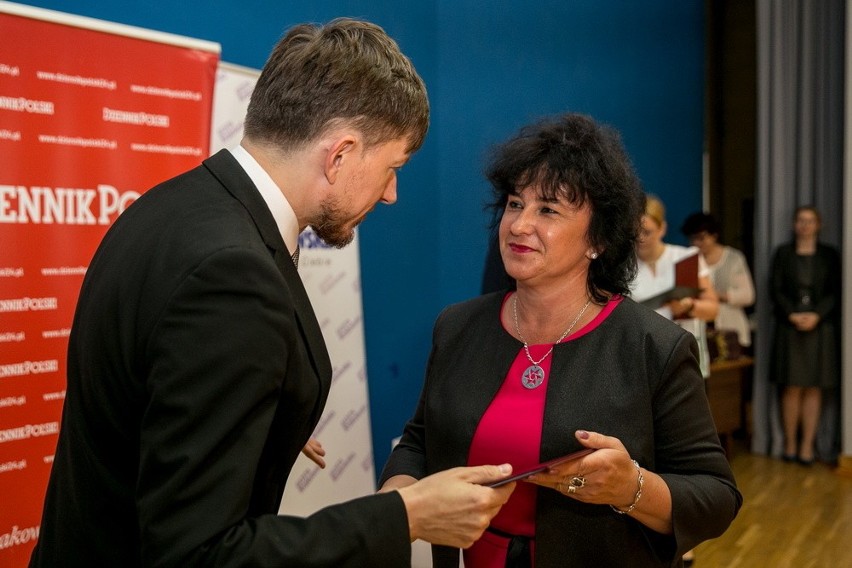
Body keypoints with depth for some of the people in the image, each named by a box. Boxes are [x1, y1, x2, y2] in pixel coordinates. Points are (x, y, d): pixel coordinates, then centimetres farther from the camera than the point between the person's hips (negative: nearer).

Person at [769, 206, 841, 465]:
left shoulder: (829, 255, 8)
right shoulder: (782, 253, 8)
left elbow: (835, 291, 3)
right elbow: (775, 289, 2)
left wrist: (816, 315, -11)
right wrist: (793, 315, -11)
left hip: (820, 326, 1)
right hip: (789, 327, 0)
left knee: (813, 388, 1)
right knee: (792, 388, -2)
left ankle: (807, 444, 6)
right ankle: (790, 442, 5)